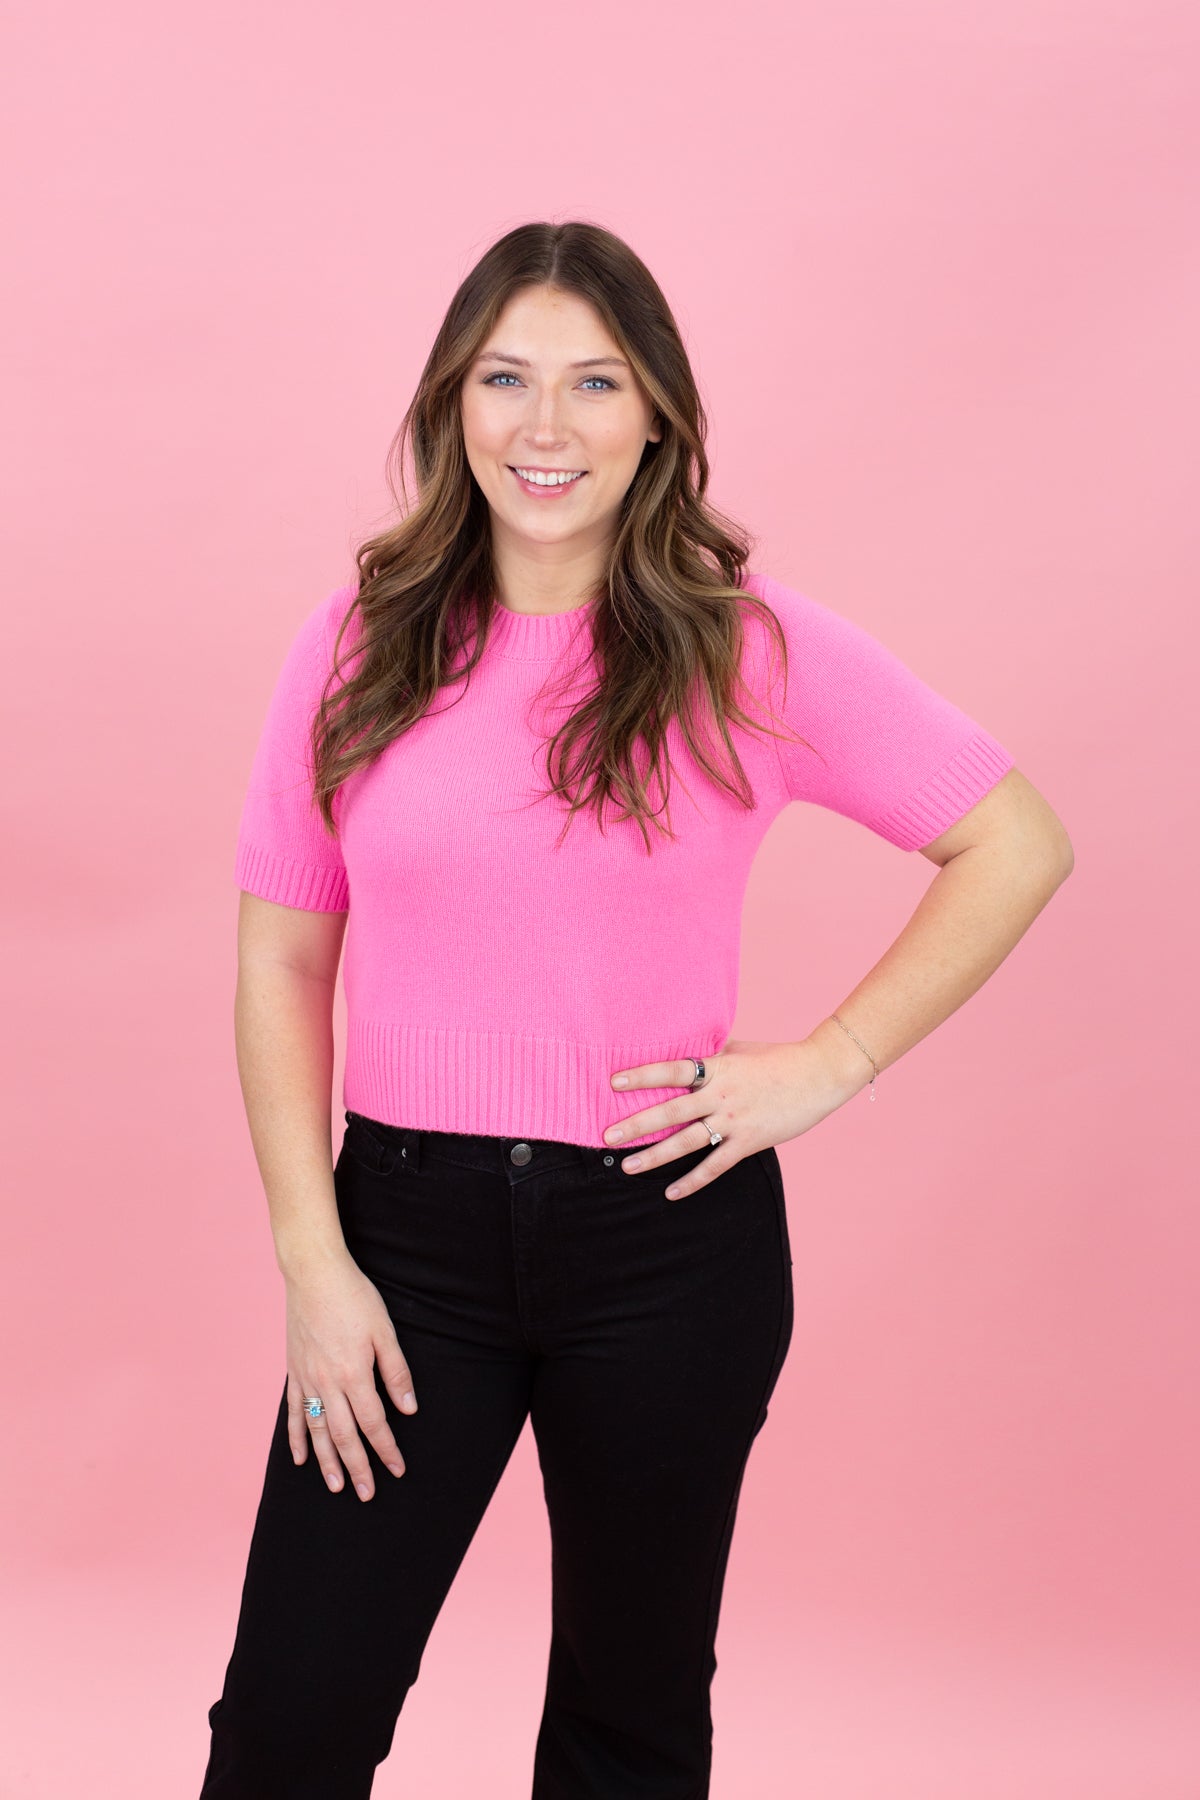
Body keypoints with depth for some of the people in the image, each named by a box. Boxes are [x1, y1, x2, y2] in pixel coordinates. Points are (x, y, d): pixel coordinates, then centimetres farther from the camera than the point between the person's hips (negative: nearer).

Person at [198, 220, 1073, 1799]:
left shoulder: (750, 646, -5)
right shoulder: (363, 643, 0)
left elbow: (1019, 845, 0)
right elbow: (282, 959, 2)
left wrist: (832, 1063, -7)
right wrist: (312, 1259, -4)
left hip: (672, 1237, -1)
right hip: (410, 1221, 1)